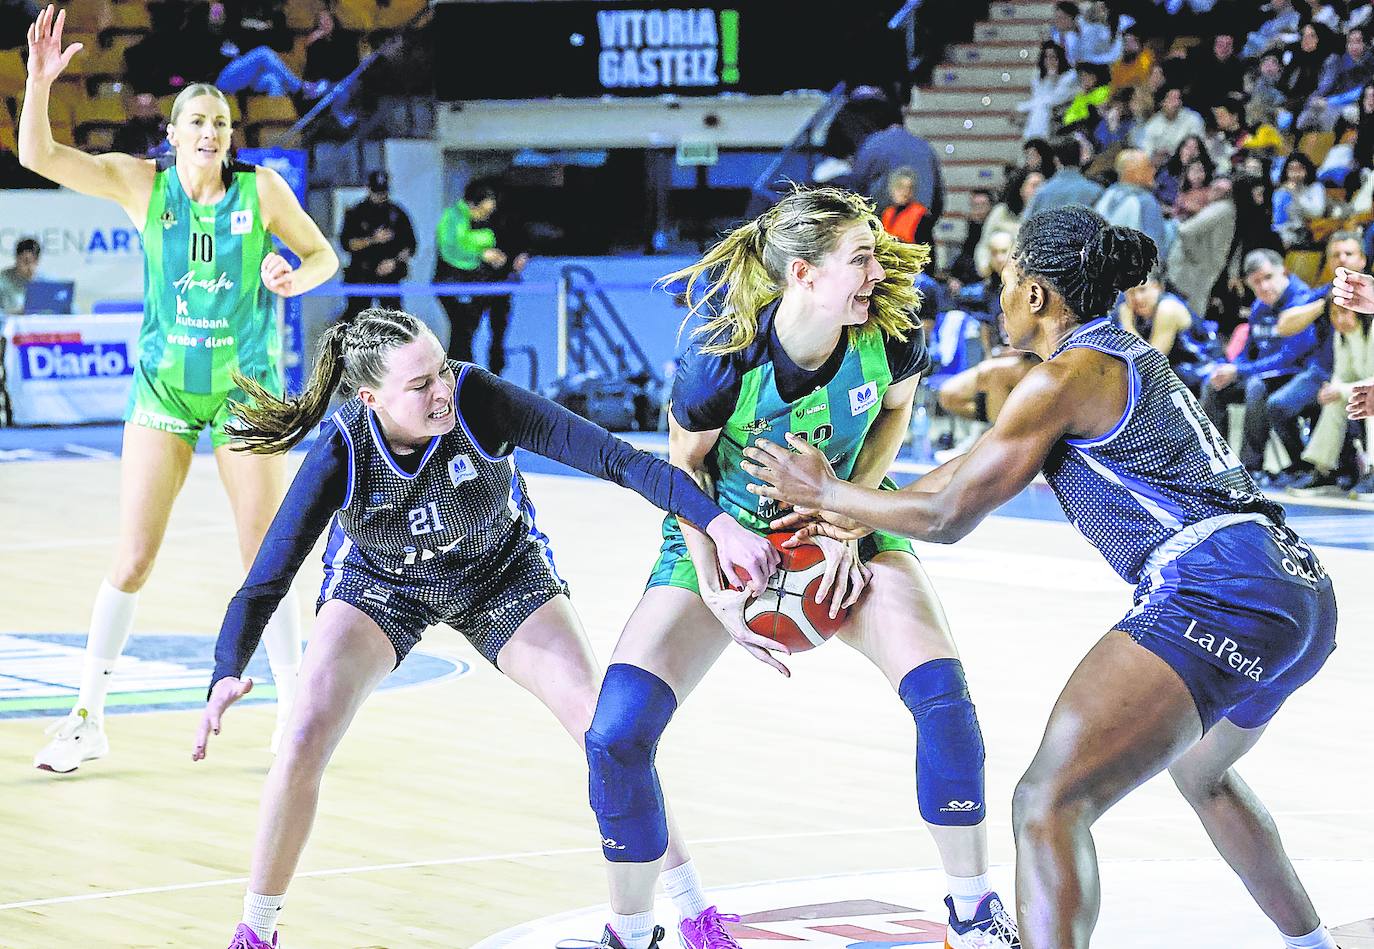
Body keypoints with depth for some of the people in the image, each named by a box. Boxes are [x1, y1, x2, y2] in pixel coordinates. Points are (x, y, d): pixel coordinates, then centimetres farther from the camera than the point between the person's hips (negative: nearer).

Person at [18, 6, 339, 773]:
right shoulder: (142, 184, -4)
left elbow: (324, 256, 4)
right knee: (132, 560, -1)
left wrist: (292, 279, -18)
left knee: (267, 561, 1)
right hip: (163, 389, 1)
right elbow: (39, 156, -11)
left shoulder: (261, 189, -6)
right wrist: (41, 81, -26)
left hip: (247, 389, 0)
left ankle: (294, 711, 15)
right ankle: (89, 718, 8)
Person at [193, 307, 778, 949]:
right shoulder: (341, 455, -33)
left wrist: (719, 523, -48)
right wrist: (225, 678, -49)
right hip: (379, 584, 0)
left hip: (503, 573, 1)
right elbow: (265, 583, -31)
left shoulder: (479, 400, -35)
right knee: (304, 742, -18)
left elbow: (616, 457, -37)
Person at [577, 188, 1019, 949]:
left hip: (845, 524, 2)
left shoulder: (890, 331, -23)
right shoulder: (725, 353, -30)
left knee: (941, 693, -20)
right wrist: (713, 588, -19)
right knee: (616, 735, -15)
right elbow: (684, 463, -12)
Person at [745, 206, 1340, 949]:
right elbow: (985, 461, 33)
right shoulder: (1125, 353, 23)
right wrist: (862, 518, 36)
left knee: (1048, 804, -17)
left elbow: (948, 516, 0)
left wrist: (824, 491, 14)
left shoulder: (1069, 374, -5)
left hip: (1218, 594, -10)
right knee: (1201, 773, 37)